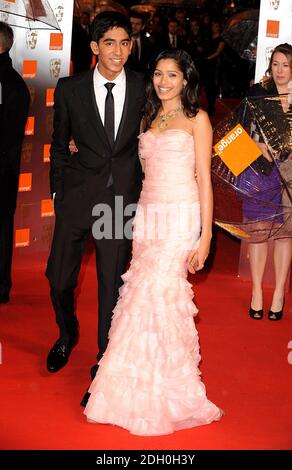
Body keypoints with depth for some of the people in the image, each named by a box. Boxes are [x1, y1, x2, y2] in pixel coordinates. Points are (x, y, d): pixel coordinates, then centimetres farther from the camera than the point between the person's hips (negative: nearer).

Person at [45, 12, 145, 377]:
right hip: (77, 196, 1)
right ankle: (67, 334, 41)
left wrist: (144, 192, 3)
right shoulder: (69, 89, -2)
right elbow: (59, 145, 7)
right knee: (59, 277, 9)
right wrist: (58, 190, 6)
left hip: (122, 199, -1)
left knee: (112, 282, 6)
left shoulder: (144, 89, -2)